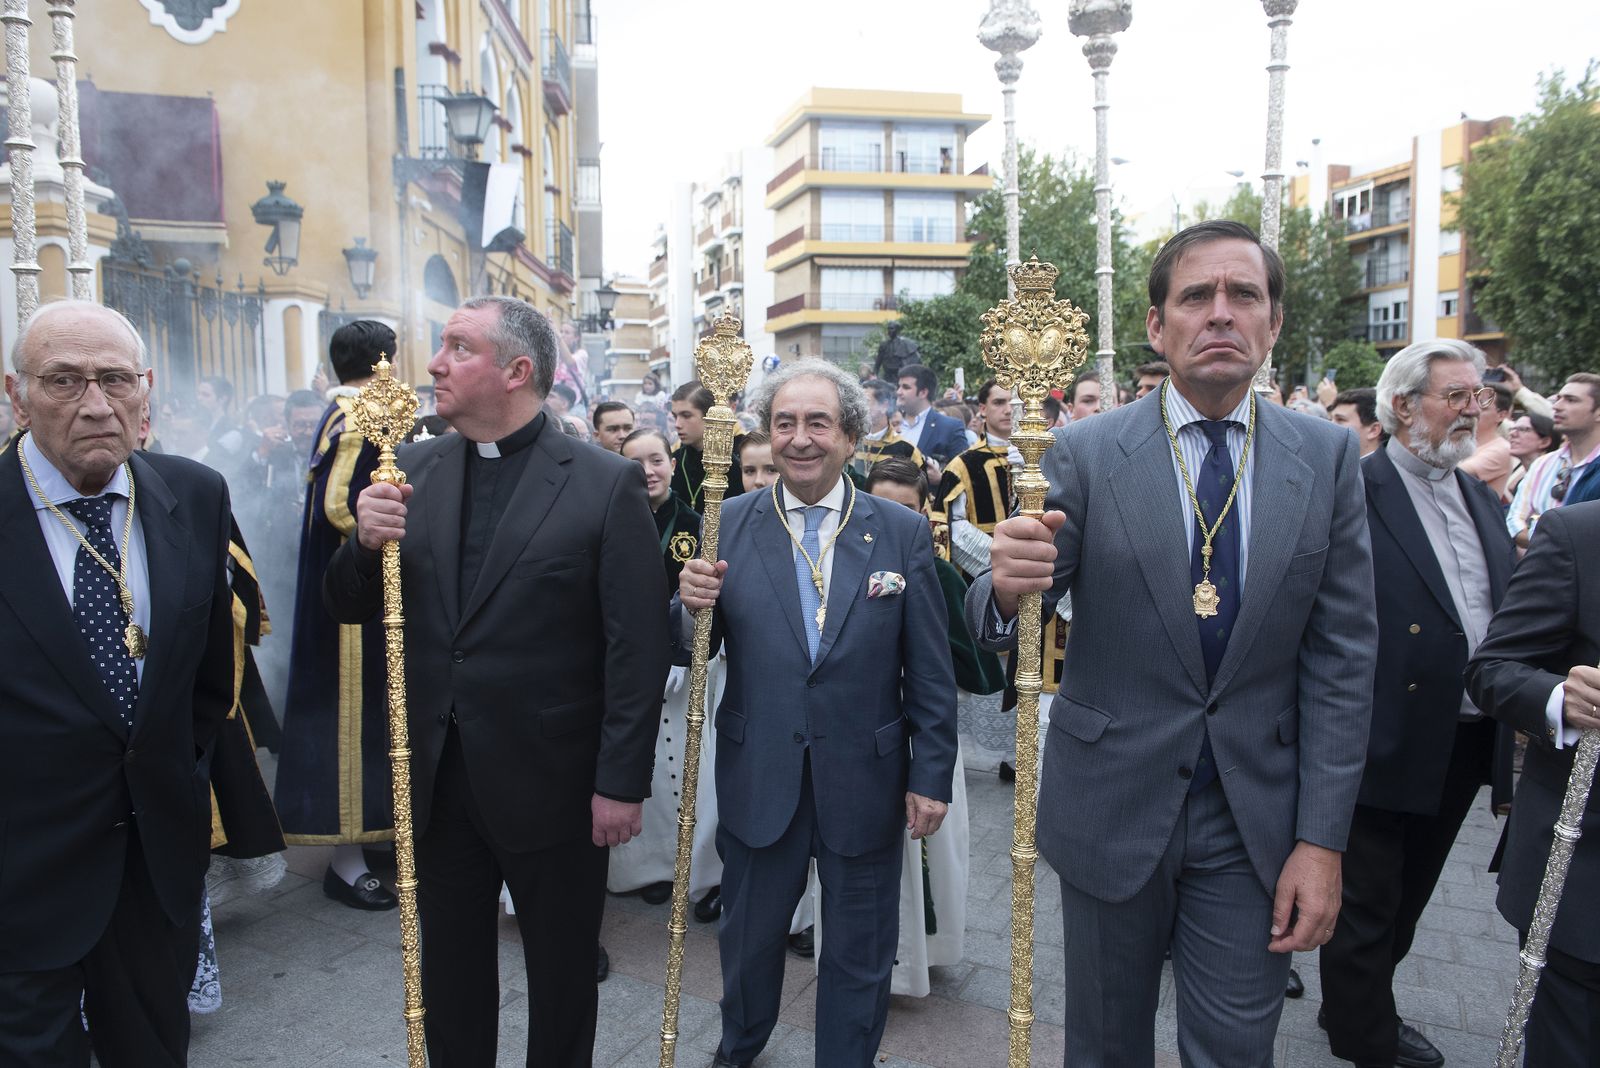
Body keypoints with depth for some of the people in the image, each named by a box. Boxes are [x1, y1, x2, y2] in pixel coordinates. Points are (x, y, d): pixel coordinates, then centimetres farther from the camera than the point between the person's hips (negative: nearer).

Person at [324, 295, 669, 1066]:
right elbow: (347, 608, 6)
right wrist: (365, 541, -15)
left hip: (553, 784, -4)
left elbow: (638, 648, -13)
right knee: (450, 971, 22)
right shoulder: (413, 470, 2)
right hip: (439, 778, 4)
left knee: (562, 973, 17)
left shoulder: (606, 484, -12)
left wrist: (622, 781, -13)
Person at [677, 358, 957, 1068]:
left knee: (860, 957, 17)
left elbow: (930, 672, -2)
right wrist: (692, 607, -23)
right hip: (759, 782, 1)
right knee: (748, 939, 23)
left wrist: (932, 776, -3)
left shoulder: (903, 532, -5)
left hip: (865, 783, -1)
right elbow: (693, 654, -3)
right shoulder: (728, 525, -4)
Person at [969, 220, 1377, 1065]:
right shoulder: (1087, 453, -8)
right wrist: (1006, 584, -38)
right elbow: (998, 624, -13)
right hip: (1114, 806, -1)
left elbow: (1341, 657, -2)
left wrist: (1322, 840, -5)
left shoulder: (1327, 457, -2)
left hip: (1256, 817, 1)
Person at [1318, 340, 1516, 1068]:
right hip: (1389, 741, -8)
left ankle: (1357, 1005, 40)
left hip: (1468, 741, 8)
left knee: (1408, 894, 22)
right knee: (1370, 902, 9)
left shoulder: (1482, 501, 11)